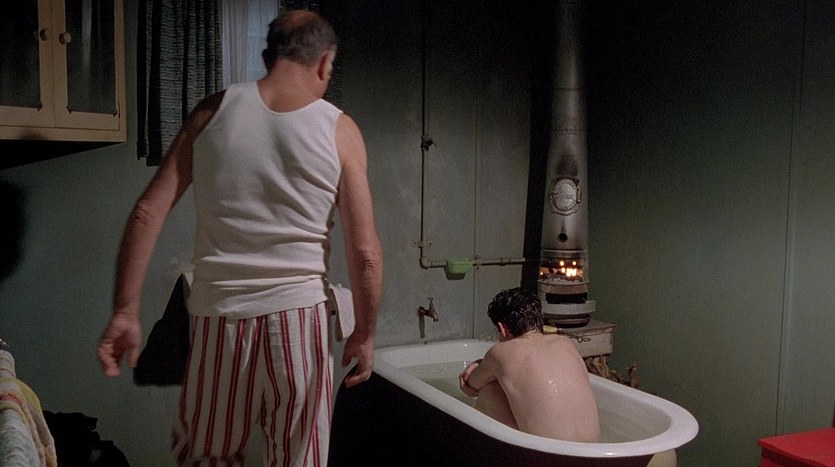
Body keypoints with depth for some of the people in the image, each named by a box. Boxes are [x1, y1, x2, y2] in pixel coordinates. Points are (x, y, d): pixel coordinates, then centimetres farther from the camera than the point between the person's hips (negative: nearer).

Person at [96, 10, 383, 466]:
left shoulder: (214, 110, 0)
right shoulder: (339, 130, -4)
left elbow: (148, 212, -5)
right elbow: (364, 251, -8)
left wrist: (125, 312, -1)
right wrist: (364, 333, 4)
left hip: (219, 314, 2)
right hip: (298, 315, -1)